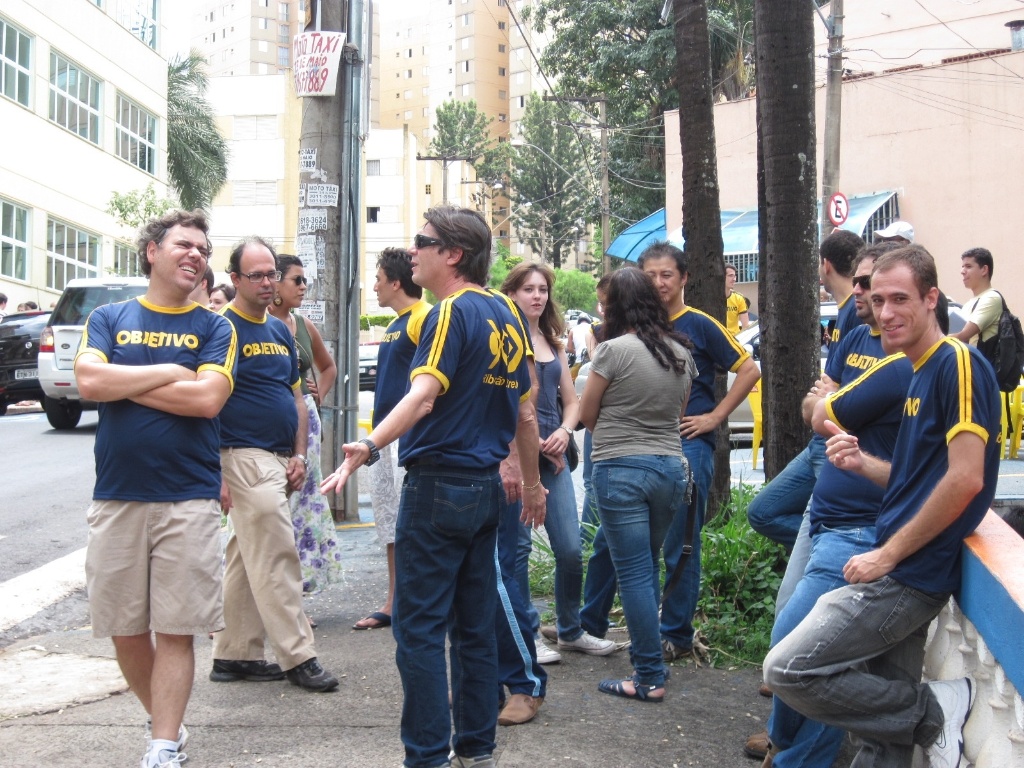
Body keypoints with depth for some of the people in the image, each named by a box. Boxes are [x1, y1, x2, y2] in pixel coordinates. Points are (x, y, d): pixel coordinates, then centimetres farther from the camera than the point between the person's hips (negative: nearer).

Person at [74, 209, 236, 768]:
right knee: (125, 630, 8)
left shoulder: (213, 329, 6)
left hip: (189, 501, -2)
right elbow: (88, 380, -9)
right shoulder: (108, 319, 10)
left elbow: (208, 398, -11)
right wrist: (170, 372, -7)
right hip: (116, 499, 2)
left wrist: (123, 383, -6)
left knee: (175, 631, -1)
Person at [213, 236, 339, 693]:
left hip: (279, 461, 8)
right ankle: (297, 657, 1)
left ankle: (234, 655, 21)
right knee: (276, 560, -6)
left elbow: (296, 396, 20)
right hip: (244, 456, -8)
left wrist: (299, 455, 8)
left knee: (246, 561, 13)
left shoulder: (280, 329, 16)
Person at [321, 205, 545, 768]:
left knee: (419, 627, -1)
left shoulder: (452, 312, -12)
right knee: (475, 626, 13)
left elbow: (423, 395, -28)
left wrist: (369, 445, -40)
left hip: (438, 485, -8)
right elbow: (524, 411, 18)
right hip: (487, 487, 9)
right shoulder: (506, 316, 12)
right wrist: (532, 482, 27)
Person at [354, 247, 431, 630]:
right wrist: (378, 428, 19)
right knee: (389, 522, 13)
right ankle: (394, 603, 21)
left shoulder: (424, 318, -12)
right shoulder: (394, 325, 17)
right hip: (384, 432, 10)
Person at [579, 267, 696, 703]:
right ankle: (644, 655, 28)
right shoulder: (681, 352, 7)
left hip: (621, 470, -6)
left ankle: (650, 678, 2)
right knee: (648, 569, 19)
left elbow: (587, 416, -1)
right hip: (671, 467, 6)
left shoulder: (615, 349, -11)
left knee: (634, 574, -1)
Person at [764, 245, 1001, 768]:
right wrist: (863, 463, 4)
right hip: (900, 573, 9)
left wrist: (887, 555, -16)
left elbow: (965, 479, -21)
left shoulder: (958, 363, -13)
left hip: (908, 576, -9)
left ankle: (935, 709, -1)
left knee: (787, 669, -11)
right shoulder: (921, 373, 16)